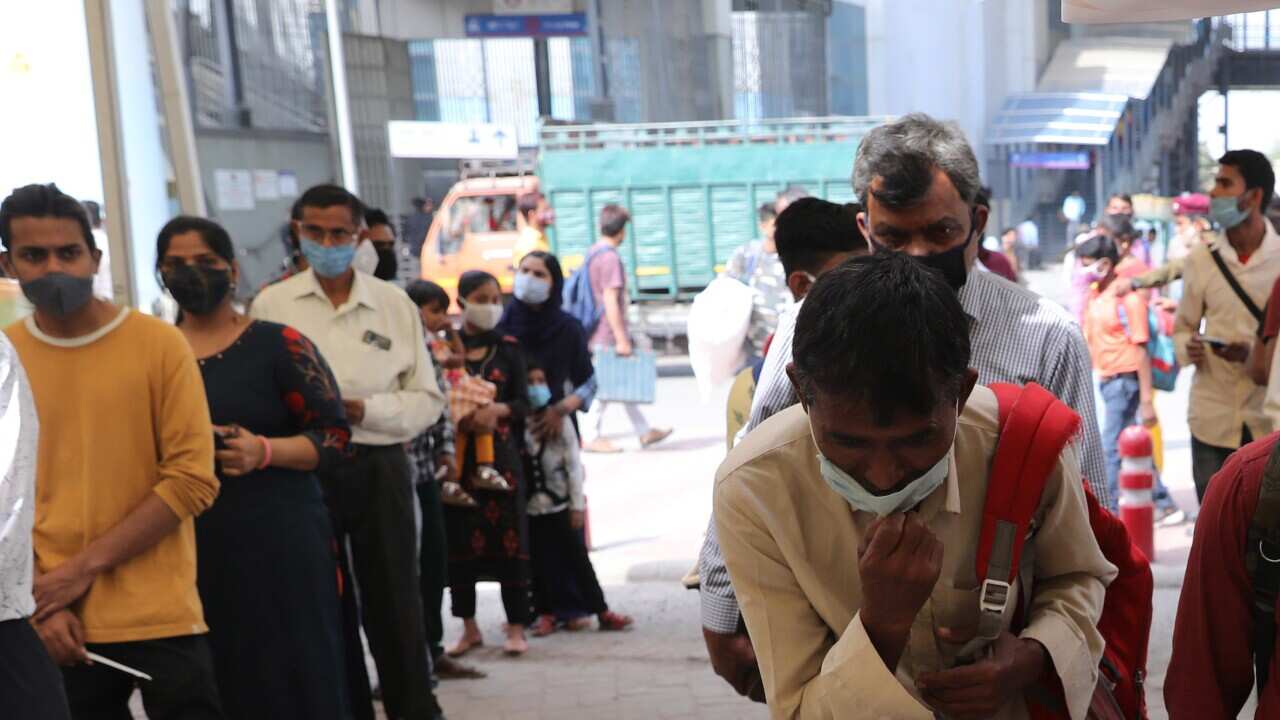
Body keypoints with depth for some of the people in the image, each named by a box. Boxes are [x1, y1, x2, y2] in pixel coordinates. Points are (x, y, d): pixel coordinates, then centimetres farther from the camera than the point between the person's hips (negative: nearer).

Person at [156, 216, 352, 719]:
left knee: (291, 677, -2)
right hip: (185, 545, 3)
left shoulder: (278, 344, -1)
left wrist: (263, 452, -19)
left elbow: (334, 435, -4)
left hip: (278, 540, -3)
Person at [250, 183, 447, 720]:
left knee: (393, 599, 8)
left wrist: (361, 409, -12)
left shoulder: (395, 304, 3)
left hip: (379, 468, 0)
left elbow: (427, 399, 2)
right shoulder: (270, 305, 1)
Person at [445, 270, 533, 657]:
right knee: (460, 538, 2)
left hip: (501, 452, 1)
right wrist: (457, 418, -17)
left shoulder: (508, 348, 8)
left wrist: (497, 410, -14)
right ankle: (469, 626, 15)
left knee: (508, 535, -3)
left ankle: (516, 626, 5)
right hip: (457, 453, 0)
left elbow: (523, 401, 4)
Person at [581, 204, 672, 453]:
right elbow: (610, 300, -22)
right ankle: (592, 437, 7)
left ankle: (644, 432, 24)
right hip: (608, 334, -10)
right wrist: (621, 339, -20)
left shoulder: (593, 253, 11)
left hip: (600, 333, 10)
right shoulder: (610, 257, -18)